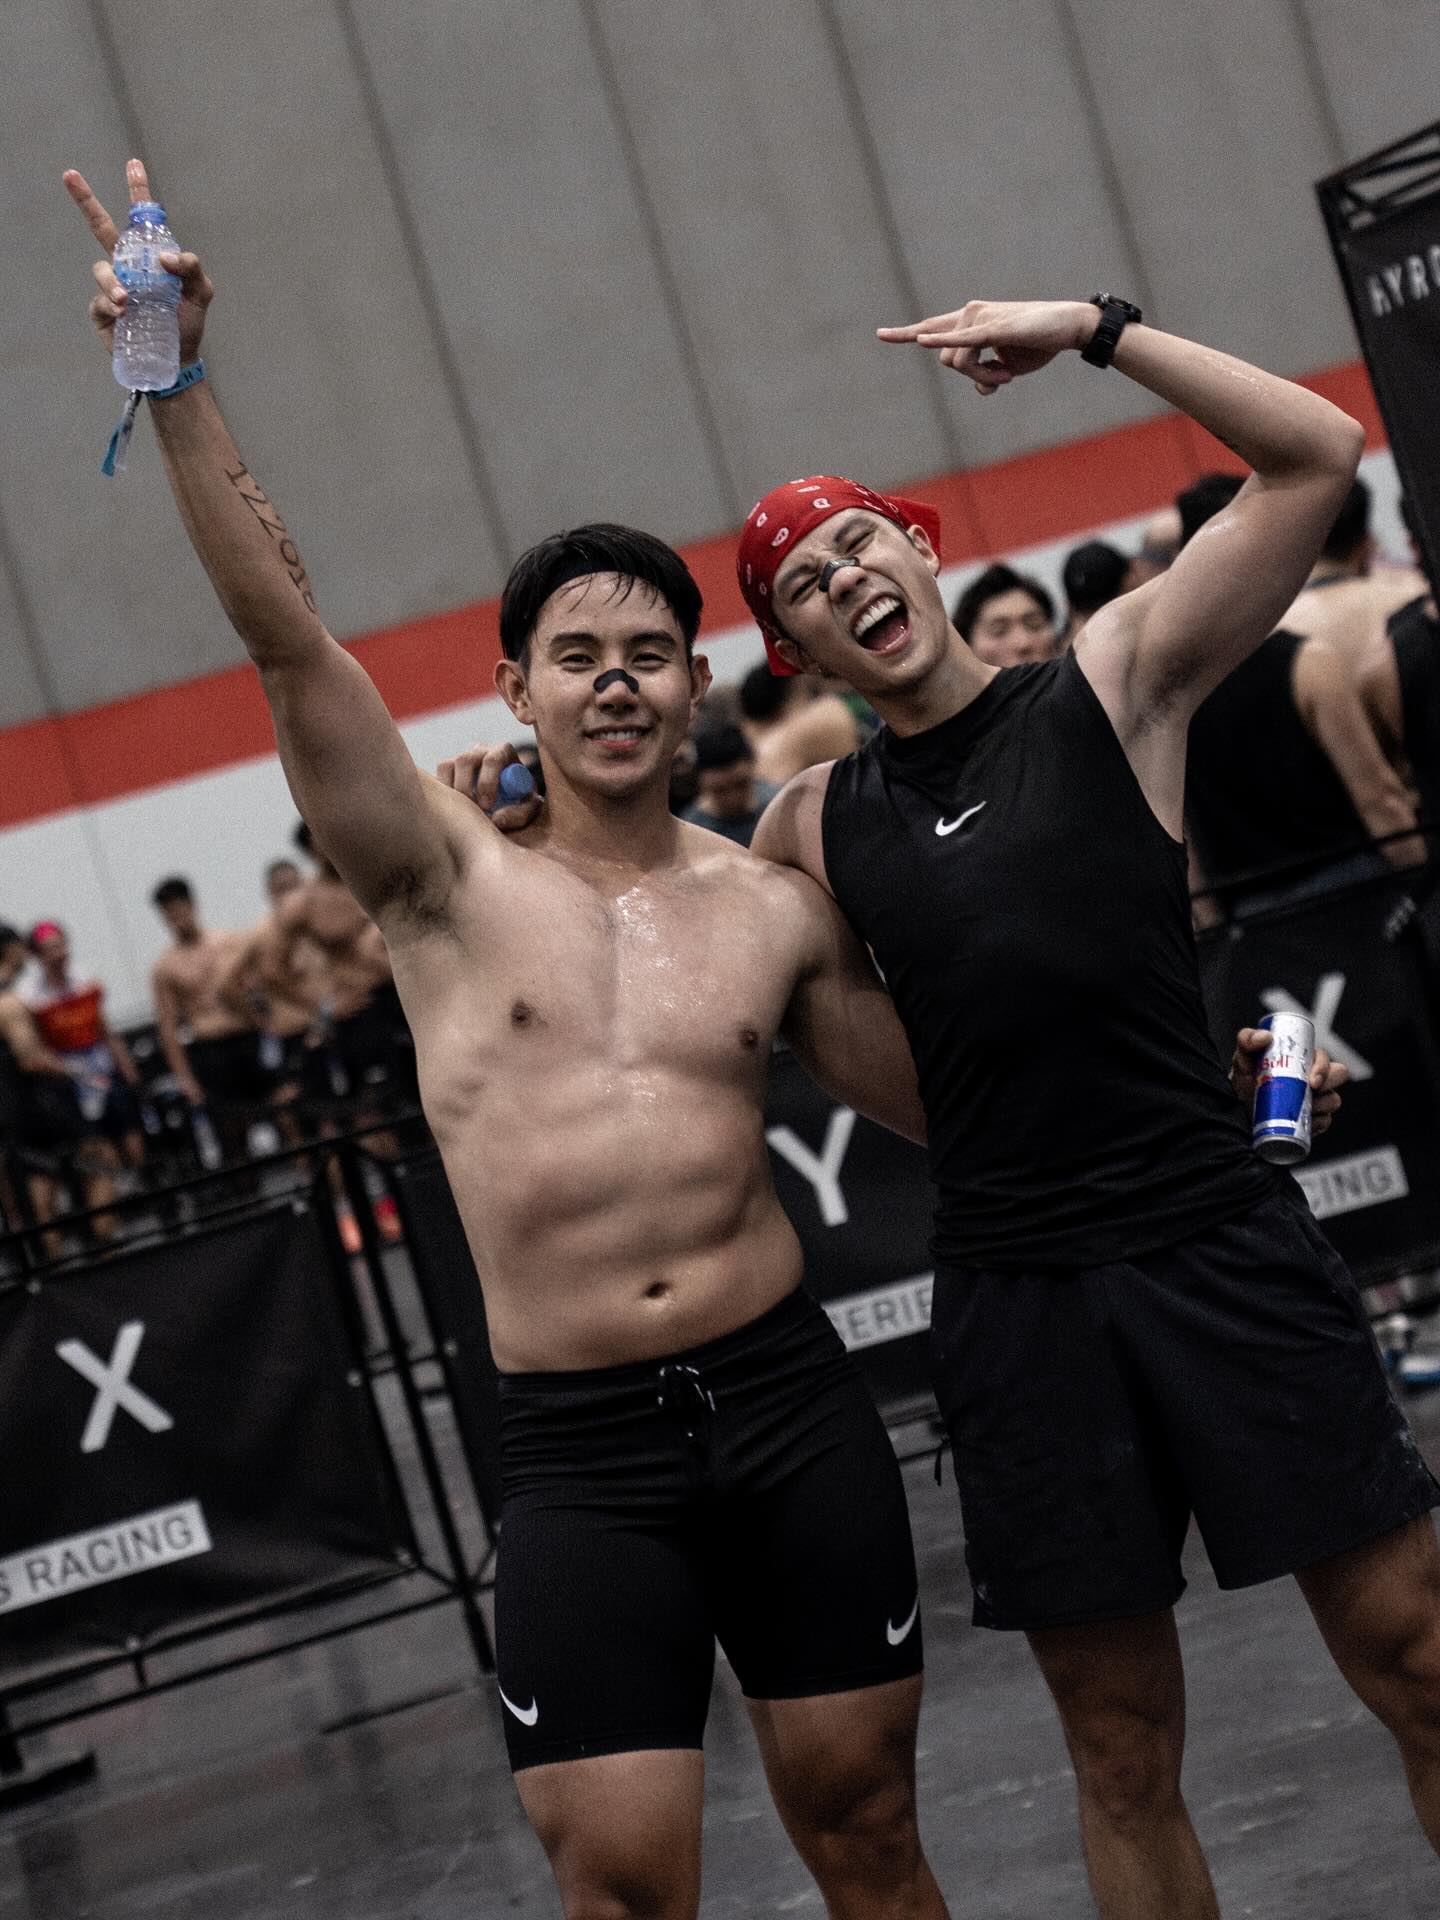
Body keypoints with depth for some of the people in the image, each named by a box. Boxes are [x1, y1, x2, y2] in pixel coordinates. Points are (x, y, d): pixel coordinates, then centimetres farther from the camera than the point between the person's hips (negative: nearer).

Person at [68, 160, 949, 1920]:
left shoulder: (775, 911, 6)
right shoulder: (449, 883, -1)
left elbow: (951, 1103, 18)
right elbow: (285, 636, -11)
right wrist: (177, 384, -19)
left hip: (788, 1400, 2)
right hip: (579, 1456, -2)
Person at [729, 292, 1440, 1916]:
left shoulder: (1114, 679, 3)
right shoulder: (814, 823, 10)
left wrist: (1095, 331, -10)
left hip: (1217, 1242, -2)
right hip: (1014, 1293, 3)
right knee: (1122, 1747, 9)